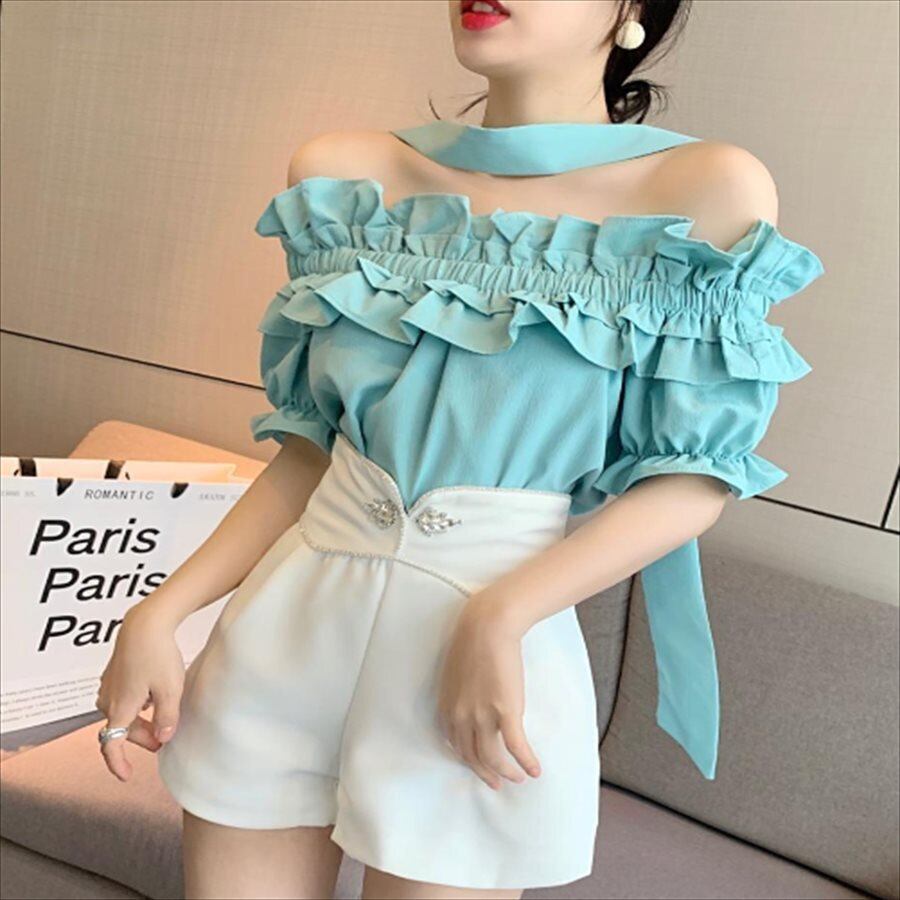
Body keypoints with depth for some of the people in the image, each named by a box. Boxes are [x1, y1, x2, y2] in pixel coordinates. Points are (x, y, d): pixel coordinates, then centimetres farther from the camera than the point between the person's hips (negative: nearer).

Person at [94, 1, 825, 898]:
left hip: (493, 641, -3)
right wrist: (160, 613, 0)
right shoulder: (344, 174, 3)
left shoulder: (708, 191, -6)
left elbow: (699, 475, -5)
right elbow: (314, 439, 7)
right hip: (289, 618, 3)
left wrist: (498, 618, -18)